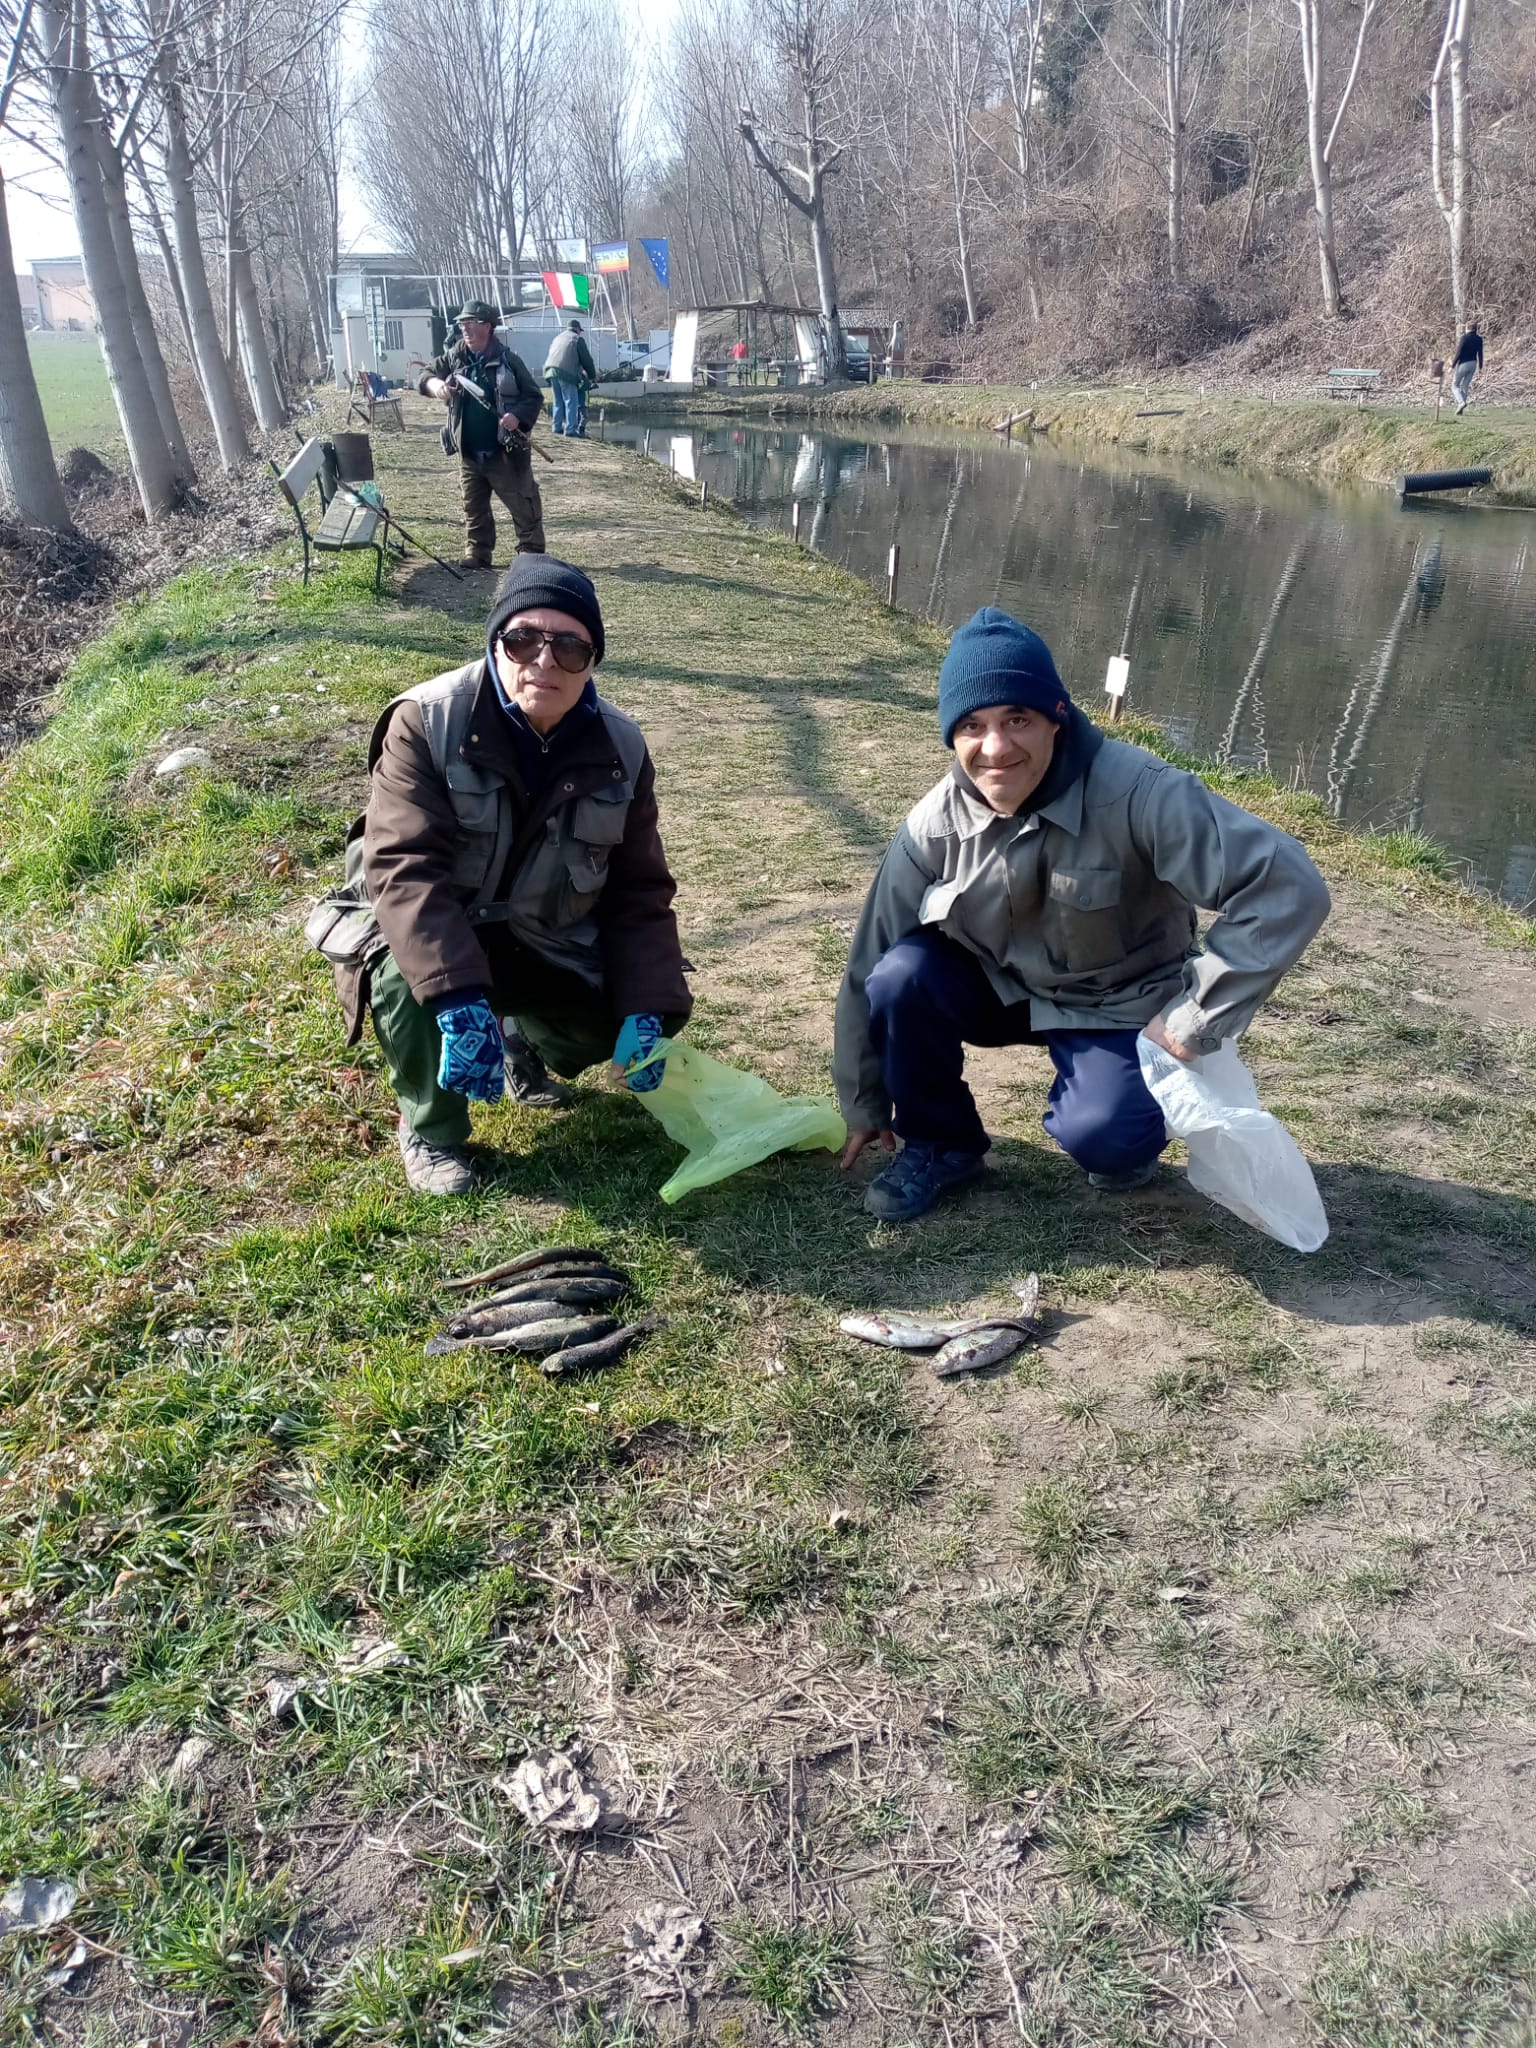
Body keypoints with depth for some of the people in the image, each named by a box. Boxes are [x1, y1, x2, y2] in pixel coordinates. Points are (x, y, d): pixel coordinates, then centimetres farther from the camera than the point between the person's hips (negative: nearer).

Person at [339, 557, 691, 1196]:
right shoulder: (426, 723, -23)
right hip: (428, 930, -4)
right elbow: (406, 869, -33)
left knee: (617, 1024, -14)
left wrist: (647, 1010, -20)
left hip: (544, 944, 4)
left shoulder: (620, 750, -10)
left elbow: (640, 892, -6)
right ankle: (430, 1128, -5)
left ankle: (523, 1040, 22)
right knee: (406, 975, -35)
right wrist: (459, 1000, -46)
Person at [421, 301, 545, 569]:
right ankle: (478, 553, 21)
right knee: (474, 507, 11)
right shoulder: (453, 358, 5)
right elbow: (426, 375, 6)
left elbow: (534, 397, -3)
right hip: (469, 452, 4)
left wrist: (518, 417, -22)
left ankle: (532, 553, 10)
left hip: (505, 450, -4)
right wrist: (435, 384, -19)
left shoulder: (508, 360, -6)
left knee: (523, 505, 0)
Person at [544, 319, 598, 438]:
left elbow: (551, 355, 30)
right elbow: (586, 359, 4)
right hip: (566, 373, -7)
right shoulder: (578, 339, 5)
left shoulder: (558, 337, 27)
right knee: (571, 401, -6)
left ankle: (558, 427, 14)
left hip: (551, 370, 7)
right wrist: (593, 376, 14)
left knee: (558, 401, 15)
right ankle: (571, 429, -12)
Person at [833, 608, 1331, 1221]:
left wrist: (1196, 1018, -26)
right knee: (901, 976, -24)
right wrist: (864, 1104, 2)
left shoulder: (1139, 795, -30)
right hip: (1002, 986, 4)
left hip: (1121, 1006, -3)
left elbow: (1285, 885, -31)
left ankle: (1128, 1131, 9)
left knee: (1098, 1136, -30)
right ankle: (941, 1144, 1)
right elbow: (872, 961, -6)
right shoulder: (937, 823, -16)